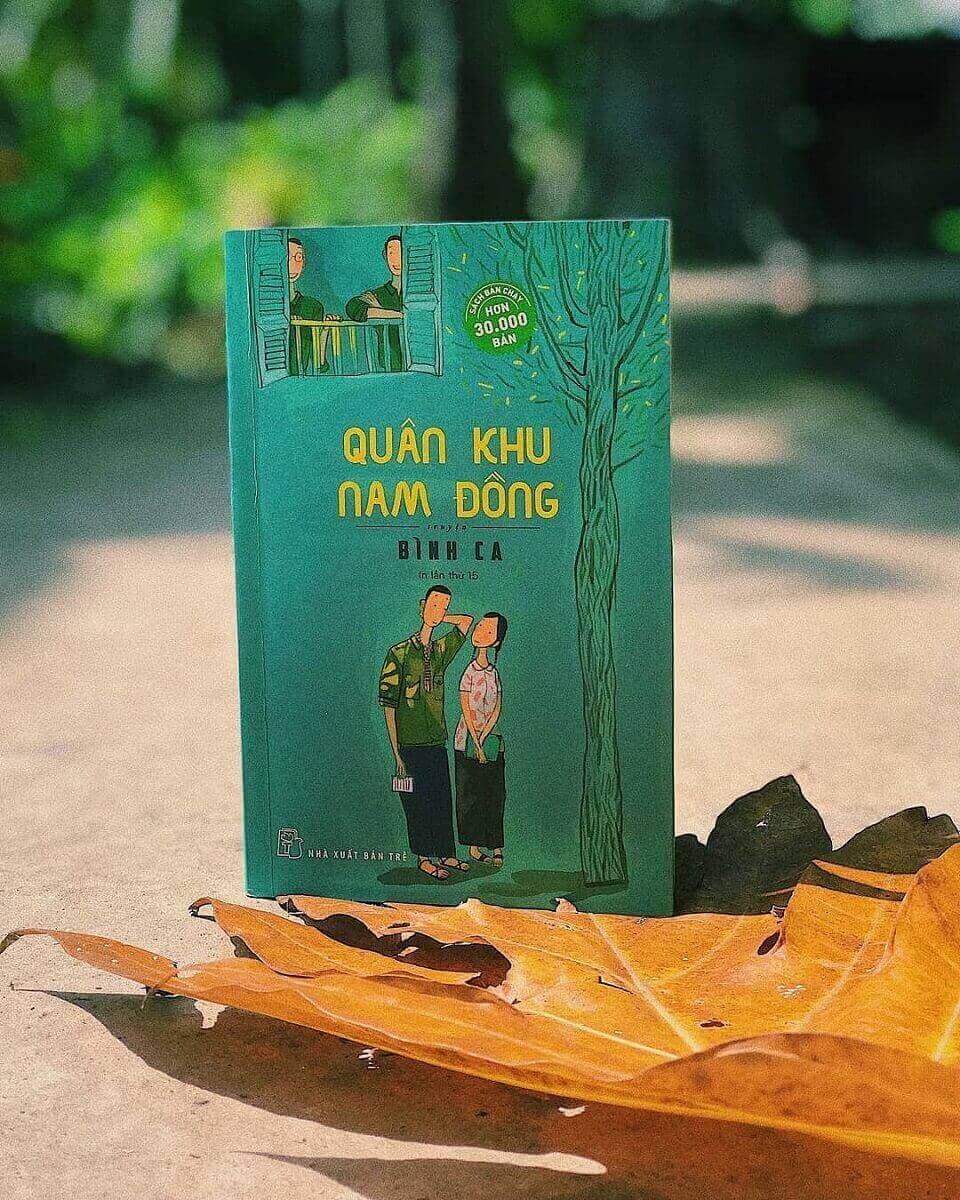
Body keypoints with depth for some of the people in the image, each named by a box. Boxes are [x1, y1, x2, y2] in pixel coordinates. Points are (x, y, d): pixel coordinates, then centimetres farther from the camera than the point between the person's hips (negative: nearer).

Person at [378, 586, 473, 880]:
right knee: (417, 801, 2)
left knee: (443, 800, 10)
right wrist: (397, 753, -12)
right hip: (410, 743, -5)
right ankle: (423, 858, 11)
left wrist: (437, 620, 10)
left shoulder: (441, 651, 8)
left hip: (438, 742, 5)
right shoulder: (399, 653, -8)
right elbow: (388, 704, -8)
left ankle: (446, 854, 21)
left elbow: (467, 621, 25)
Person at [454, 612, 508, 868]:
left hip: (491, 738, 2)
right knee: (470, 794, 2)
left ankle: (496, 848, 5)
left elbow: (497, 709, -2)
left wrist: (483, 739, -13)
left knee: (494, 794, 2)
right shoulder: (469, 672, -2)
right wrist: (476, 744, -12)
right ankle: (474, 847, 6)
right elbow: (466, 710, -5)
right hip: (468, 739, -2)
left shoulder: (497, 672, 2)